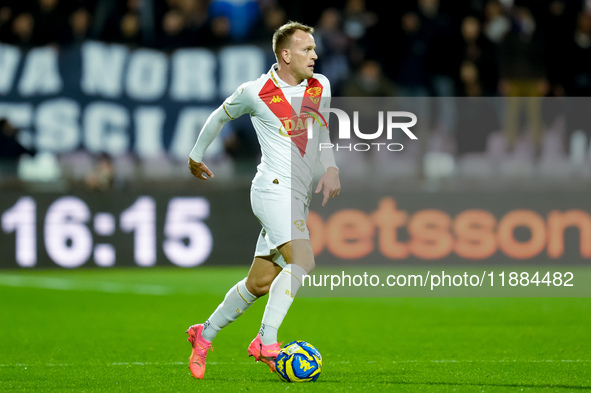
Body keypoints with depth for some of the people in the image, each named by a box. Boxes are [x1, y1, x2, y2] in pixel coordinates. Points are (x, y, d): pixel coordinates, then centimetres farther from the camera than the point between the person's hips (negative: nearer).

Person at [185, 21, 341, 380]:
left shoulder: (321, 87, 10)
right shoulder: (255, 92, -6)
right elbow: (220, 117, 13)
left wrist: (331, 169, 6)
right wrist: (197, 156, 26)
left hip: (299, 200, 7)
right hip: (274, 189, -7)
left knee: (260, 283, 9)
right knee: (302, 259, -27)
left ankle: (205, 335, 26)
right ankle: (266, 342, -25)